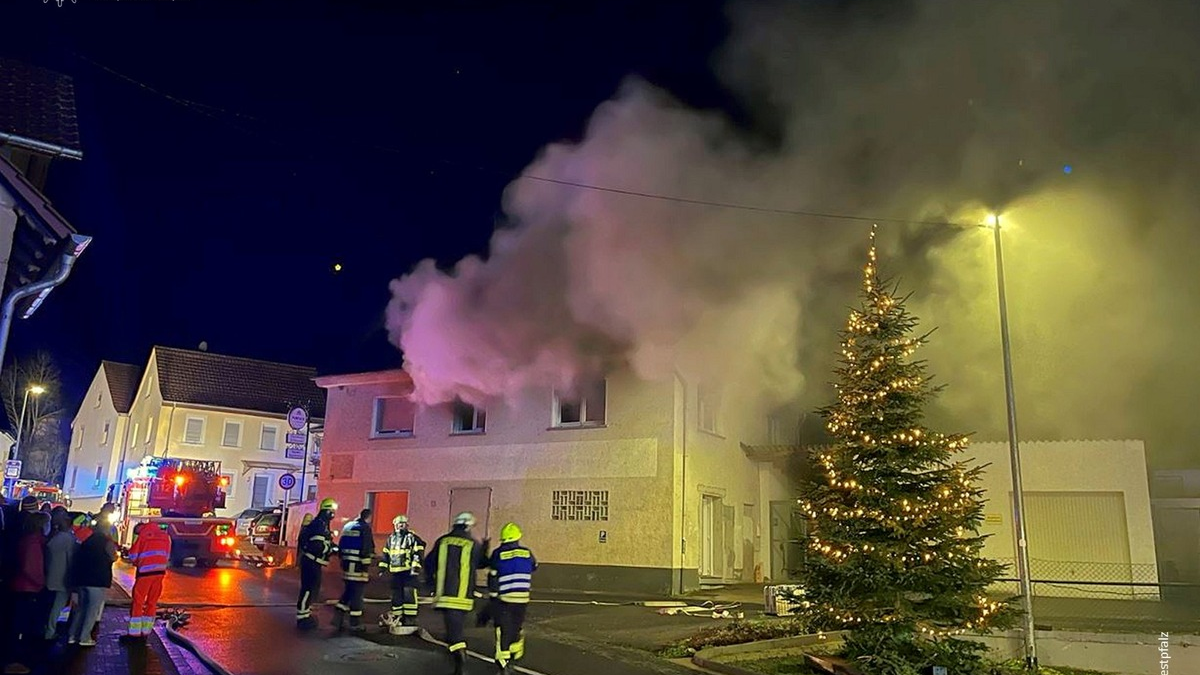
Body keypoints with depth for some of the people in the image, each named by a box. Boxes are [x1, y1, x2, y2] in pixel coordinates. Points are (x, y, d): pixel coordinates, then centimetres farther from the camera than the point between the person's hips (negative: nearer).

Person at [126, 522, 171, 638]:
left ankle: (134, 633, 1)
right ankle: (146, 632, 14)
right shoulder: (165, 535, 16)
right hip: (161, 572, 4)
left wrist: (137, 563, 23)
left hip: (145, 571, -4)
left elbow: (133, 556, 5)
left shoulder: (140, 535, 3)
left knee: (138, 602, 3)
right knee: (152, 602, 12)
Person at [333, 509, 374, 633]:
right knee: (357, 594, -1)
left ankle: (338, 618, 13)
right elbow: (366, 550, -16)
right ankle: (355, 623, 3)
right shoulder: (365, 528, -9)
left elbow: (341, 546, 17)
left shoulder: (347, 526, 15)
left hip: (347, 565, 8)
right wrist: (367, 568, -14)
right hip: (358, 566, -7)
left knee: (348, 591, 18)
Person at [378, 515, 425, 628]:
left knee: (409, 594, -12)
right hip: (395, 572, 6)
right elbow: (386, 554, 24)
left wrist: (415, 567, -17)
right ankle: (397, 618, 20)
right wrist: (383, 566, 18)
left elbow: (418, 553, -10)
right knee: (396, 596, 10)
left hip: (409, 571, -6)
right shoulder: (391, 538, 16)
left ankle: (410, 619, -11)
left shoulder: (412, 537, -5)